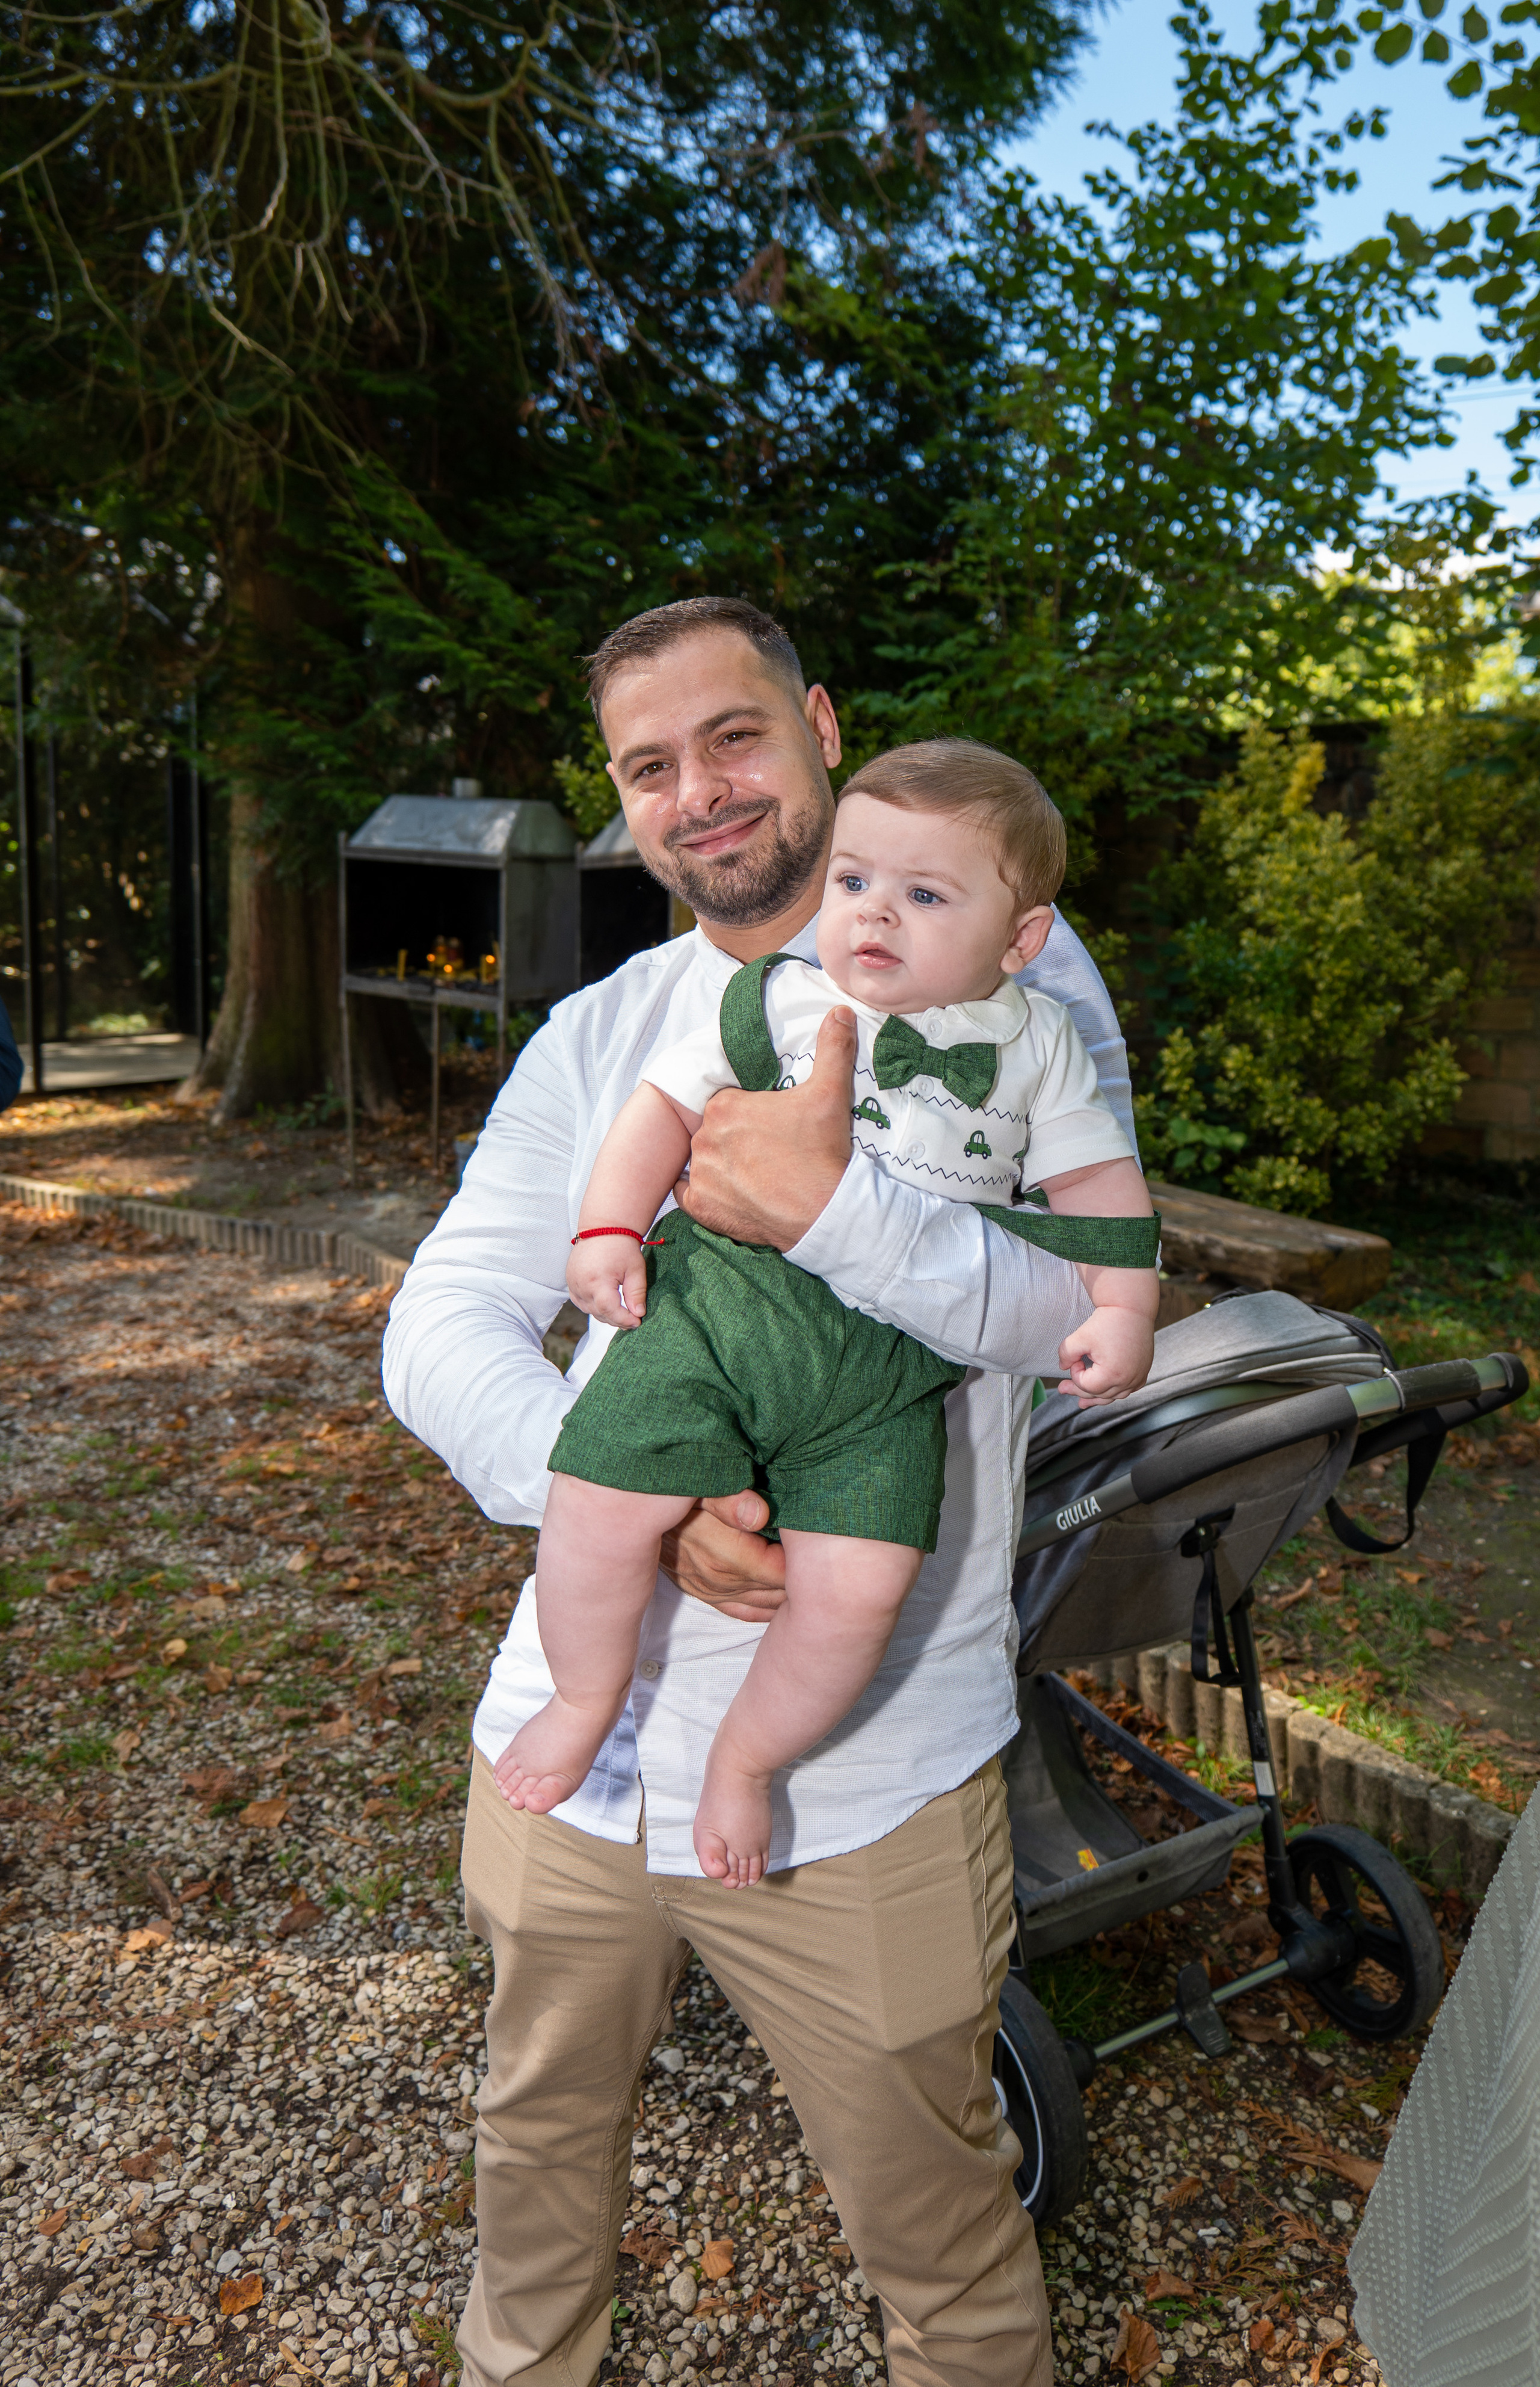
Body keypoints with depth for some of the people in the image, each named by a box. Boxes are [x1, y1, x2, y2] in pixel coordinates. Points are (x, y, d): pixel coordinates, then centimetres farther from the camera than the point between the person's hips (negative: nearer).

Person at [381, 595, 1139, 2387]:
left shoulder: (1010, 977, -5)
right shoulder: (594, 1039, 5)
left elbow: (1087, 1305, -16)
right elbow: (442, 1328, -3)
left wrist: (833, 1208, -32)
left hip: (862, 1773, -4)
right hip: (574, 1731, 5)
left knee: (933, 2222, 15)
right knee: (539, 2132, 28)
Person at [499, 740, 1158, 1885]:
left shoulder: (1037, 1043, 12)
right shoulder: (775, 1000, 9)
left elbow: (1099, 1179, 14)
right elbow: (667, 1103, 11)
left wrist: (1123, 1308, 2)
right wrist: (610, 1229, 0)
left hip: (891, 1365, 0)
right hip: (721, 1290, 0)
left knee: (860, 1587, -15)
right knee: (606, 1502, -16)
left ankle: (746, 1759, 16)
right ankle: (587, 1703, 17)